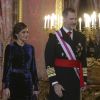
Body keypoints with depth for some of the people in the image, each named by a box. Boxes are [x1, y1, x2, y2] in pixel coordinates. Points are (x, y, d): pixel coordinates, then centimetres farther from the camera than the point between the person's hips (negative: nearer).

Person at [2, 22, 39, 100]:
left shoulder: (30, 48, 8)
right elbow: (7, 67, -7)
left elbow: (33, 68, 10)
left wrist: (36, 86, 9)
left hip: (28, 83, 4)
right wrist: (6, 86, -13)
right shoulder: (10, 47, -5)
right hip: (14, 82, -4)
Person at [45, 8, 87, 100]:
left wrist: (84, 80, 8)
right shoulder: (54, 37, -5)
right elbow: (49, 62, -9)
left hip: (75, 81, 4)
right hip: (59, 80, -4)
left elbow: (83, 59, 13)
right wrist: (54, 83, -15)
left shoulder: (81, 37, 9)